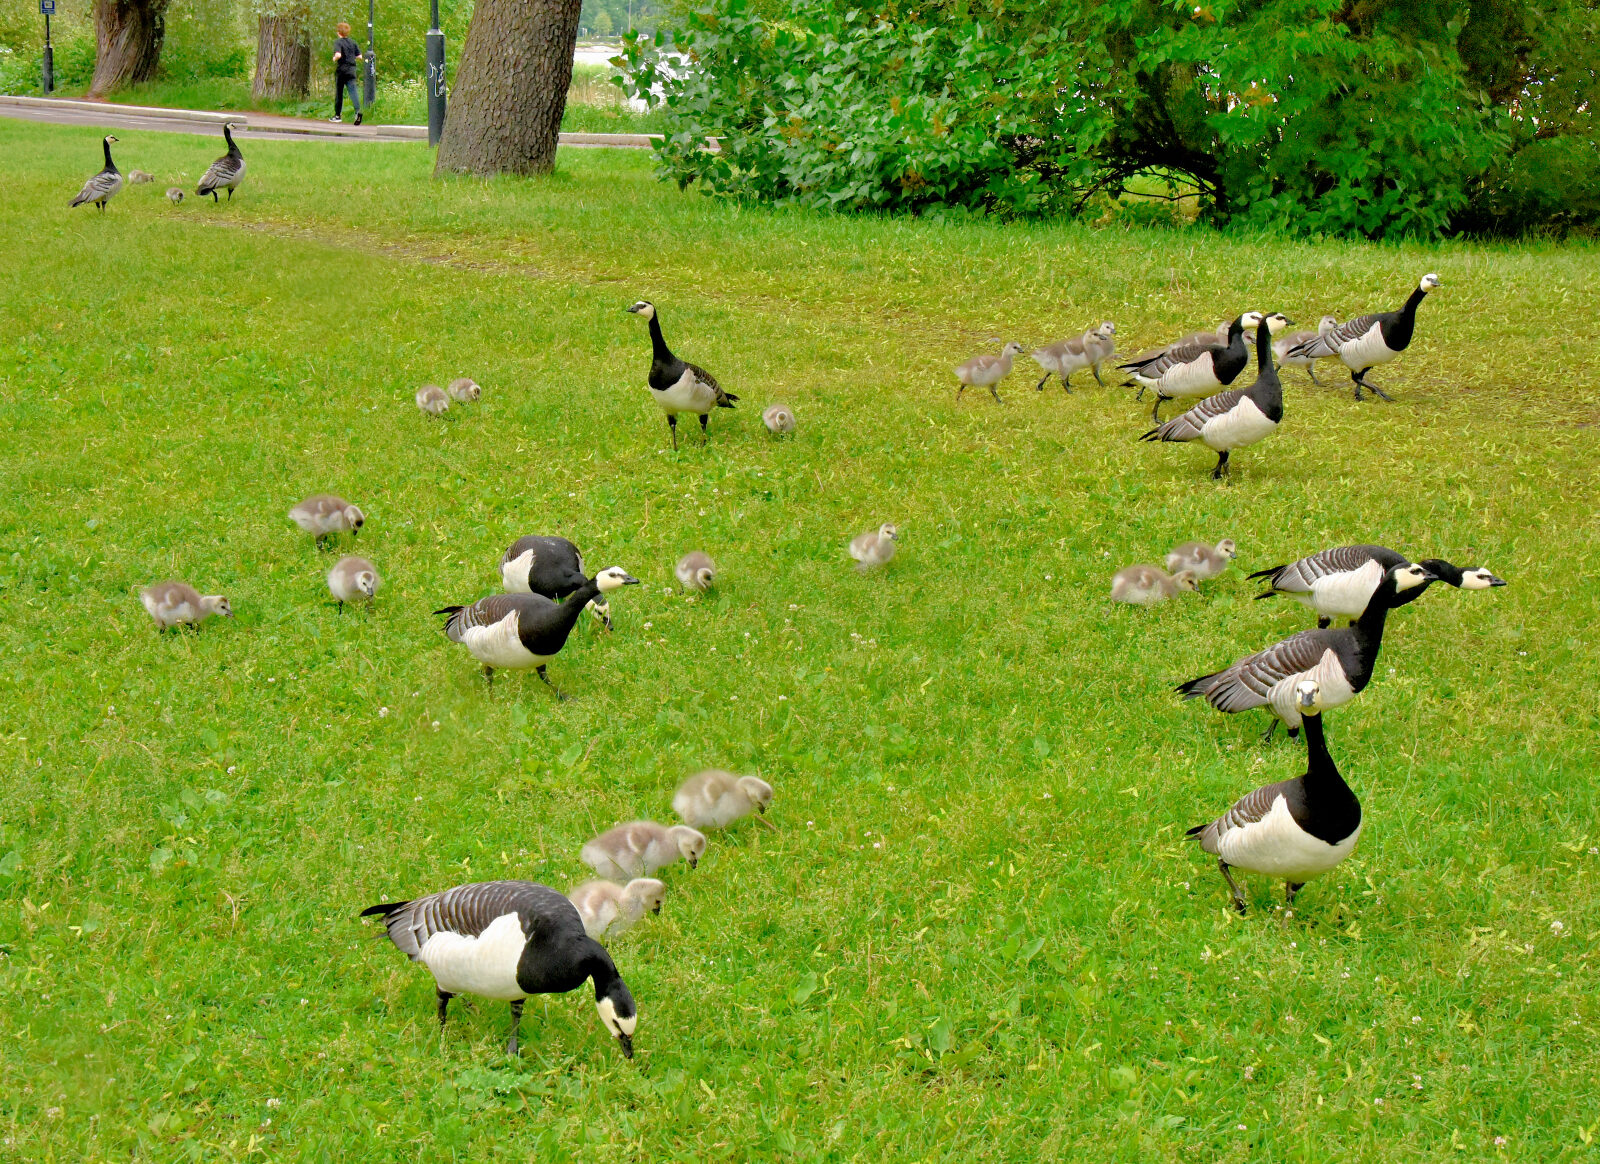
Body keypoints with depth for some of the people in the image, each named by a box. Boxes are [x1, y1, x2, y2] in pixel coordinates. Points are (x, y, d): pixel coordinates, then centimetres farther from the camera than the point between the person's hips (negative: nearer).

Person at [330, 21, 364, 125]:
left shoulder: (338, 42, -8)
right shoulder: (353, 43, 6)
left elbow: (338, 55, -24)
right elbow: (359, 56, 5)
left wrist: (334, 59, -3)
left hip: (341, 70, -3)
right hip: (351, 70, 3)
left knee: (339, 93, 10)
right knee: (353, 90, -7)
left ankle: (338, 115, 20)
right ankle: (358, 110, -31)